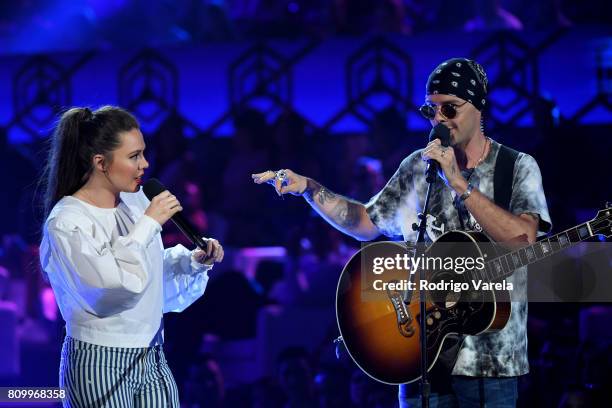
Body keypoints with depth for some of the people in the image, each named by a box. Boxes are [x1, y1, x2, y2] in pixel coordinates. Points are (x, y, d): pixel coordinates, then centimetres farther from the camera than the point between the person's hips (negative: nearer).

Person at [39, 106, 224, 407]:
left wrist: (194, 261, 2)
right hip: (100, 364, -6)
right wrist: (148, 224, -17)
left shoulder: (135, 201, 5)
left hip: (152, 359, 6)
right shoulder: (66, 222, -14)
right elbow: (114, 288, -24)